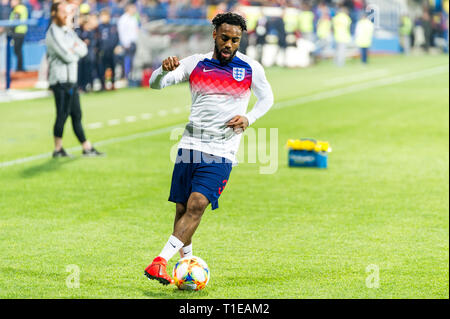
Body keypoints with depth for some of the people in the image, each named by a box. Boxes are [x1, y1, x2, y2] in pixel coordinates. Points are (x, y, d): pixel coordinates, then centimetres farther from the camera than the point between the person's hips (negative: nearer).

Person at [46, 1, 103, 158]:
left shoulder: (68, 31, 18)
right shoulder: (53, 34, -12)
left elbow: (83, 50, 10)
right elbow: (68, 57, -18)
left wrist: (73, 49, -9)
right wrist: (76, 52, 2)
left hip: (71, 80, 9)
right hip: (61, 80, -9)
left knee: (76, 115, 11)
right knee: (62, 115, -5)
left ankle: (87, 148, 13)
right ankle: (58, 149, 3)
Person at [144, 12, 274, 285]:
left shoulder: (251, 68, 4)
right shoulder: (196, 64, 6)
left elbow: (267, 98, 18)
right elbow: (155, 84, 0)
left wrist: (249, 119, -1)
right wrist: (165, 70, -24)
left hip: (221, 151, -2)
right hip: (190, 146, 3)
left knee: (197, 205, -18)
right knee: (182, 208, 3)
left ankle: (161, 261, -23)